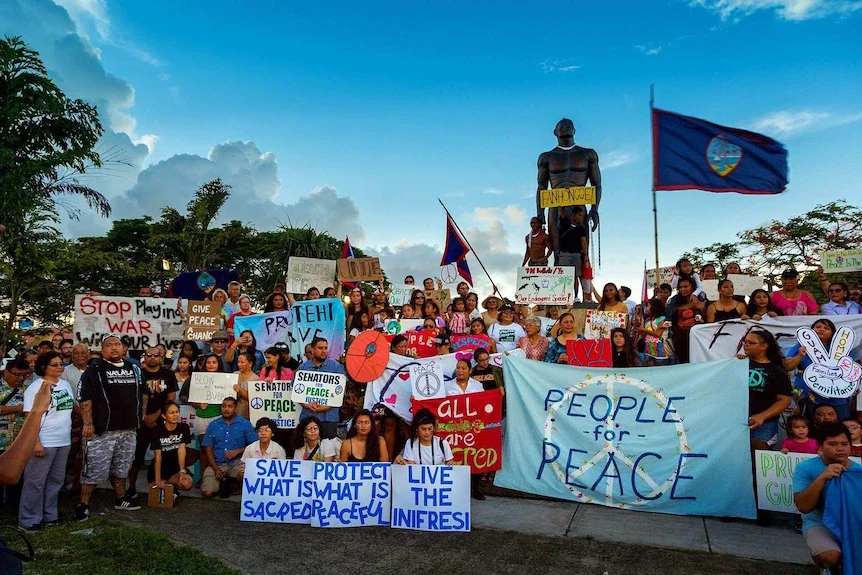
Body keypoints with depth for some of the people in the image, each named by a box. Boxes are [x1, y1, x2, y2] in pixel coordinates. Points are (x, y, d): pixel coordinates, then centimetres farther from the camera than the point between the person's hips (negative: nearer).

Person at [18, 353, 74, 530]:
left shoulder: (65, 384, 9)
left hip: (63, 441, 7)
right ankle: (29, 519, 14)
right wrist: (36, 443, -20)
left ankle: (50, 515, 26)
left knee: (56, 480, 15)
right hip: (44, 442, -7)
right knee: (36, 482, 2)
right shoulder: (35, 387, -11)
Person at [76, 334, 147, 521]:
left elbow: (144, 393, 20)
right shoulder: (94, 370, -5)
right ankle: (83, 504, 9)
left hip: (129, 429, 6)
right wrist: (88, 423, -16)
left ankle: (120, 498, 30)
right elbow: (85, 398, -11)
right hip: (102, 429, -5)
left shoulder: (134, 368, 12)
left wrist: (142, 414, 12)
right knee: (95, 468, -3)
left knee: (121, 467, 17)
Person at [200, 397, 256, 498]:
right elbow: (208, 449, 6)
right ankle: (222, 480, 14)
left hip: (237, 462, -2)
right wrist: (216, 469, -6)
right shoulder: (213, 425, 8)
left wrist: (238, 451, -14)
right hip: (217, 464, 2)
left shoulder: (245, 424, 1)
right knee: (207, 492, -19)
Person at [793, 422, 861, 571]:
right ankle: (823, 562, 6)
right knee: (831, 557, -32)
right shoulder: (805, 468, -10)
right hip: (819, 524, -3)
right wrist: (822, 478, -27)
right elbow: (803, 507, -18)